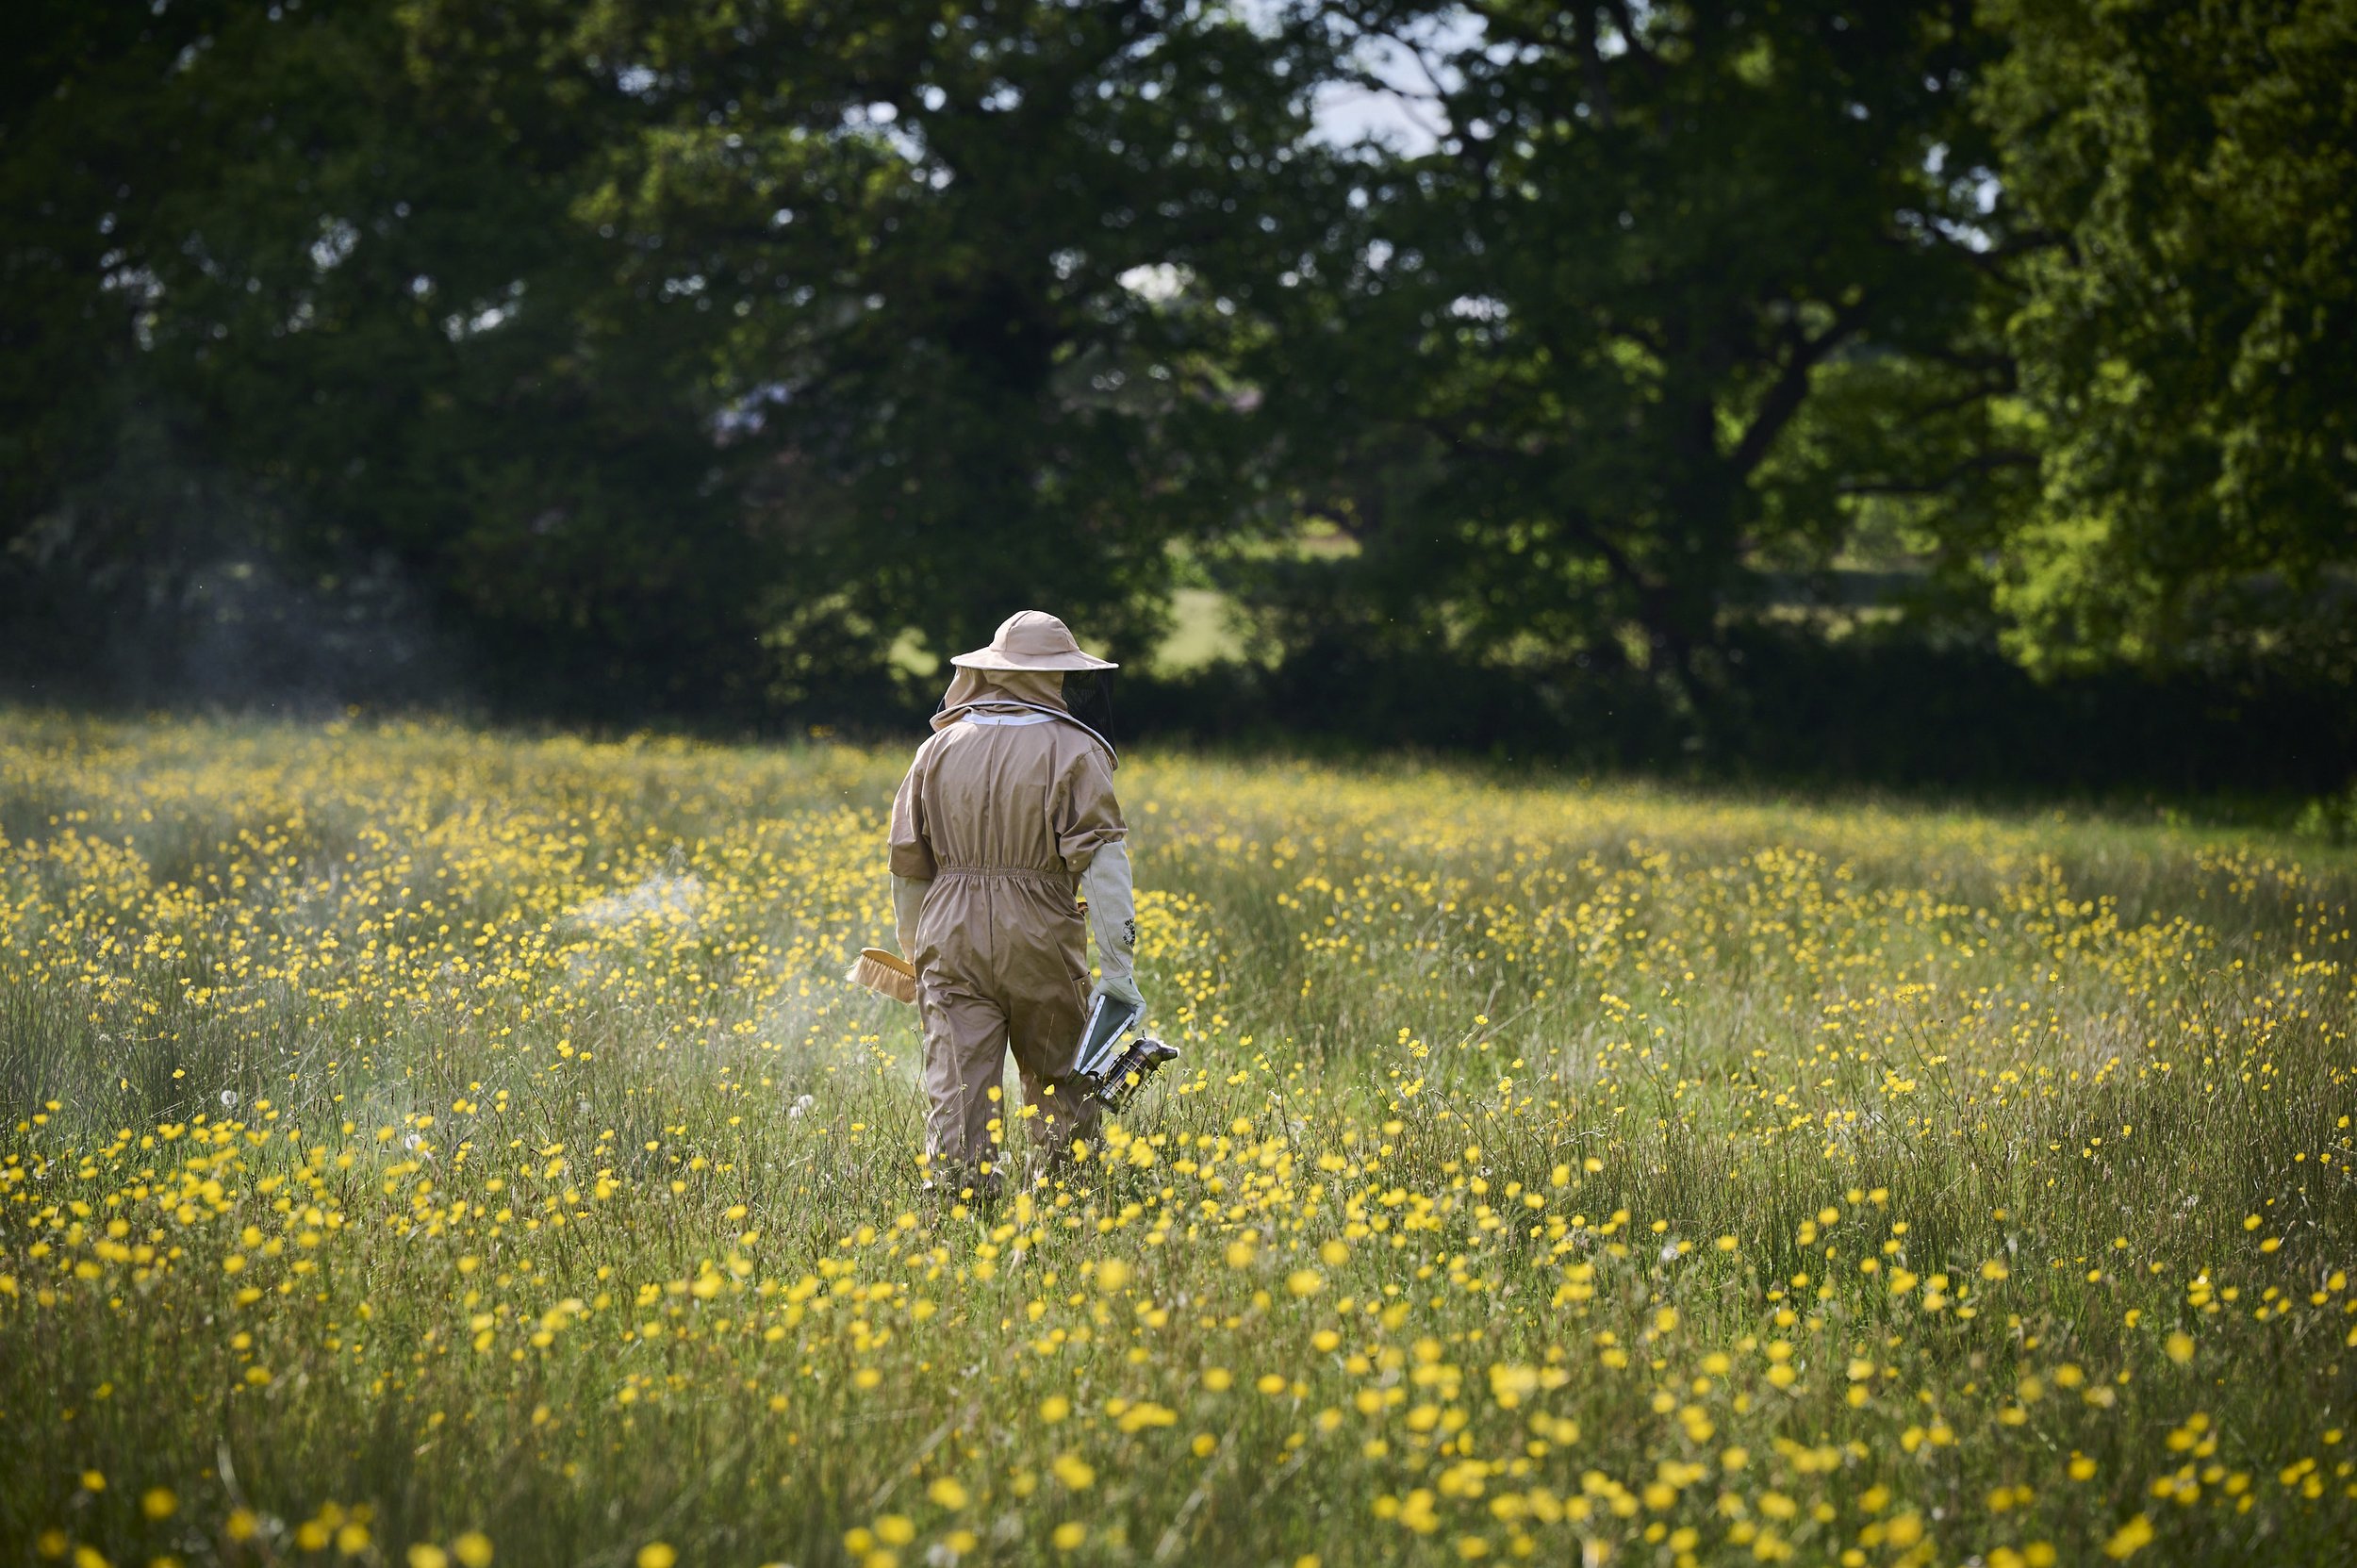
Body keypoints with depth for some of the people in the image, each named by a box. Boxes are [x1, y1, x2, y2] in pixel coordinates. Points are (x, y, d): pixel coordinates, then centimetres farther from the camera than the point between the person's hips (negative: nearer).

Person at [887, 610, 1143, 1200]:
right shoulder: (1073, 752, -3)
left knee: (957, 1087, -2)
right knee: (1056, 1087, 11)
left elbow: (907, 863, 15)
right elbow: (1102, 862, -10)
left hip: (952, 937, 2)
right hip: (1041, 942, -2)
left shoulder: (940, 749, 9)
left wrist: (915, 950, 27)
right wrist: (1118, 966, -11)